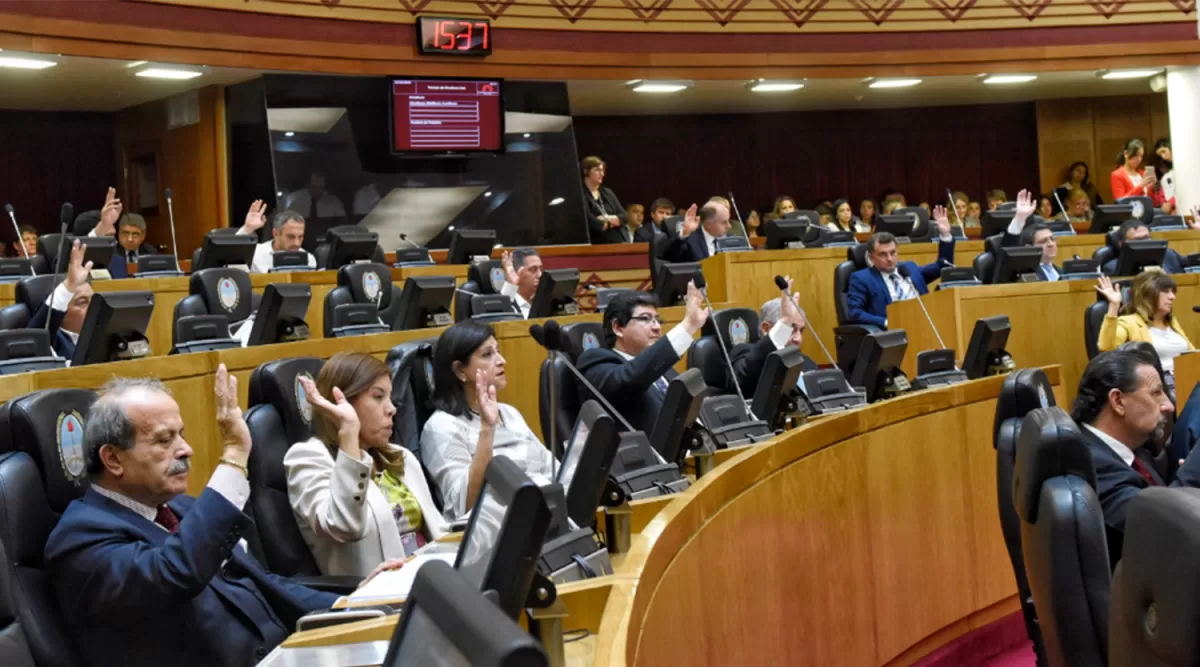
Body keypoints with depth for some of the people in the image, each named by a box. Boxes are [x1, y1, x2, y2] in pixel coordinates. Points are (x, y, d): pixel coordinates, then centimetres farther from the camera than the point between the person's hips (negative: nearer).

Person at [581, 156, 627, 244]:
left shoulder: (607, 193, 17)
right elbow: (592, 223, -15)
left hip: (617, 242, 6)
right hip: (596, 245, -6)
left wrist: (606, 219, -9)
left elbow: (623, 217, 9)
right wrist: (614, 221, 2)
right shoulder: (581, 195, -5)